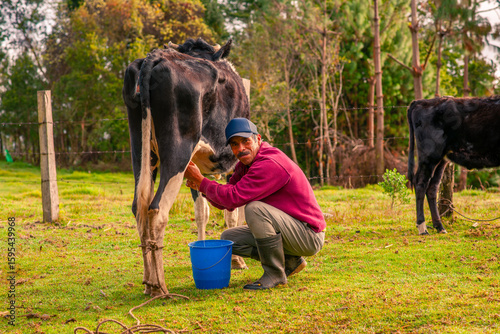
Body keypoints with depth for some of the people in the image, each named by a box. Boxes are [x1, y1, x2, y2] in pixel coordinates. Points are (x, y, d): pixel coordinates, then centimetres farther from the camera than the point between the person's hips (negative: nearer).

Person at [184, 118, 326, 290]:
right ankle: (290, 261, 11)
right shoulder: (246, 164, 7)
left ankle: (275, 273, -16)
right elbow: (226, 204, 8)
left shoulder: (270, 164, -24)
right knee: (229, 238, 6)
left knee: (254, 208, -31)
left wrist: (201, 180, -19)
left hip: (310, 235, -10)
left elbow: (233, 198, -30)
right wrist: (201, 187, -9)